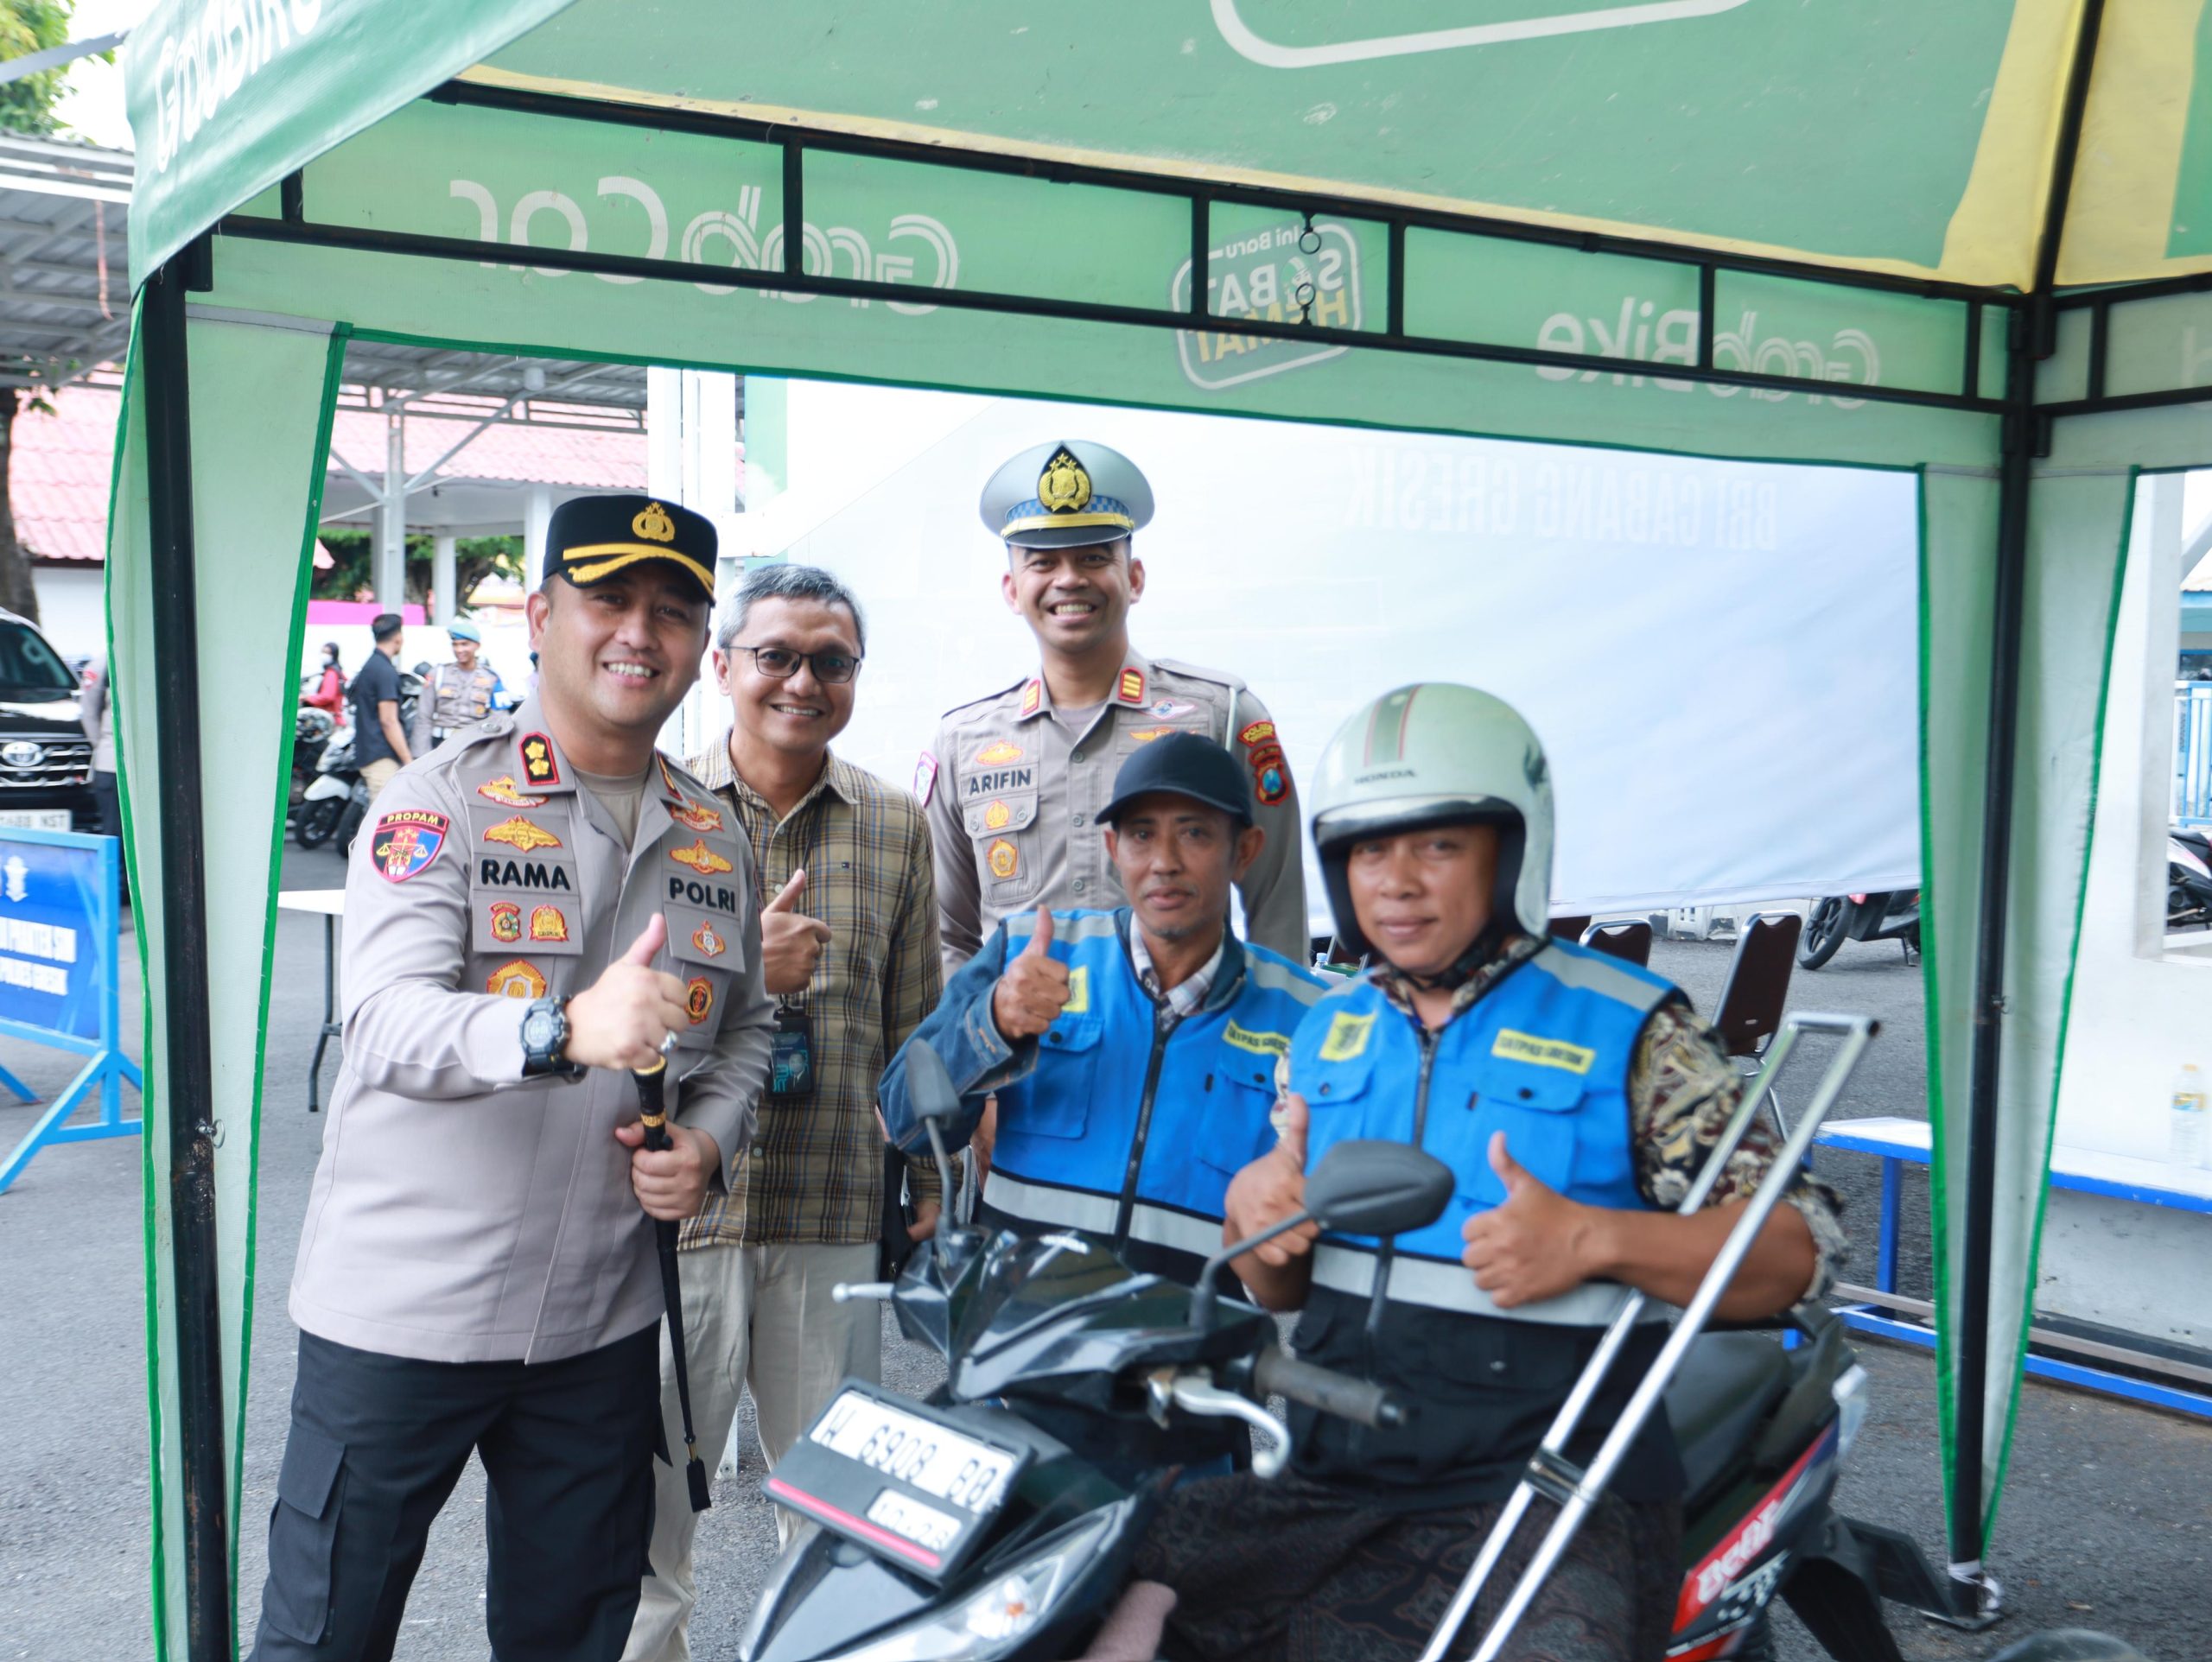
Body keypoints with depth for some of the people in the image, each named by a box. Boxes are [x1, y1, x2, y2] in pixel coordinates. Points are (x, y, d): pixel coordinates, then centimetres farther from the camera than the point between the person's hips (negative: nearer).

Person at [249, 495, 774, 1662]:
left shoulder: (714, 843, 8)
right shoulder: (443, 801, -9)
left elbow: (746, 1028, 19)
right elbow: (388, 1024, -23)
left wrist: (709, 1143, -2)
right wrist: (563, 1028, -41)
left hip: (602, 1322, 5)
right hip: (401, 1310, -4)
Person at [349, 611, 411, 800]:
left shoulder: (369, 666, 17)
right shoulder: (385, 671, -14)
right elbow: (388, 721, -19)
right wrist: (409, 761, -18)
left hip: (366, 754, 10)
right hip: (383, 758, -10)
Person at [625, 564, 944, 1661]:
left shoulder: (894, 825, 7)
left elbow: (914, 1025, 11)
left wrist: (927, 1183, 9)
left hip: (838, 1220, 2)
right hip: (675, 1206, -1)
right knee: (640, 1507, 10)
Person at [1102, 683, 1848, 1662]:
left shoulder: (1627, 1030, -2)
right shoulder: (1328, 1031, 15)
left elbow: (1802, 1248, -7)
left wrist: (1595, 1238, -22)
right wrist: (1251, 1211, -2)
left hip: (1548, 1494, -4)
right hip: (1322, 1482, 5)